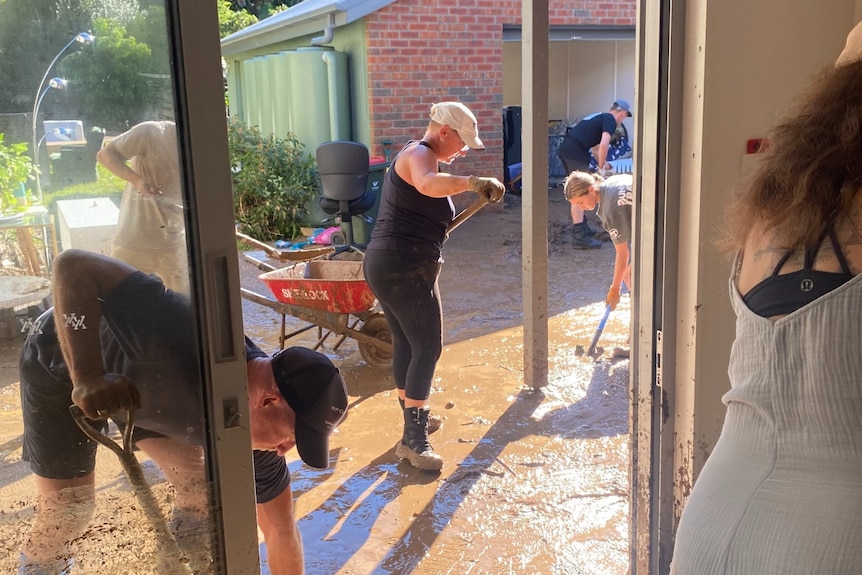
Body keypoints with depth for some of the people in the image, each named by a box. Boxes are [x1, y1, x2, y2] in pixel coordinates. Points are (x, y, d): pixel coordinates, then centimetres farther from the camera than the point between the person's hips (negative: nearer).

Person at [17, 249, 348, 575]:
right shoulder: (182, 338, -44)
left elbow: (281, 532, -11)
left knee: (199, 489, 0)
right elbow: (73, 266, -42)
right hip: (62, 364, -4)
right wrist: (88, 377, -50)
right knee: (68, 508, -4)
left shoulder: (255, 425, -22)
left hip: (147, 388, 5)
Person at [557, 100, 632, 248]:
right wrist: (601, 167, -5)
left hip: (565, 149, 10)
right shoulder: (610, 121, -2)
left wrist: (603, 164, 49)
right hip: (575, 152, -10)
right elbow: (603, 145, -16)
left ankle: (580, 226, 33)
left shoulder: (600, 117, 28)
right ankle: (579, 236, -10)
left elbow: (596, 146, 41)